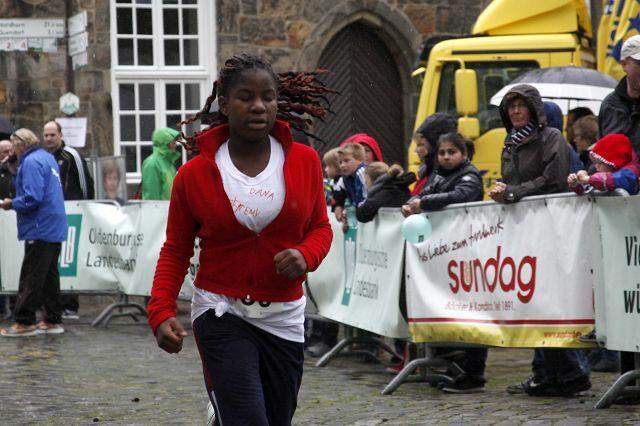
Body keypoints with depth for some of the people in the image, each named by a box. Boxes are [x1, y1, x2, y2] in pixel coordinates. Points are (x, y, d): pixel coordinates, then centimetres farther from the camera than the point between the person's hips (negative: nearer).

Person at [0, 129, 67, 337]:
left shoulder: (31, 162, -14)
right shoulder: (48, 158, 16)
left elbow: (32, 198, -22)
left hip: (40, 230, -10)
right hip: (55, 229, 10)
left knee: (31, 278, -6)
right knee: (50, 275, 13)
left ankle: (24, 322, -5)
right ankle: (53, 321, 17)